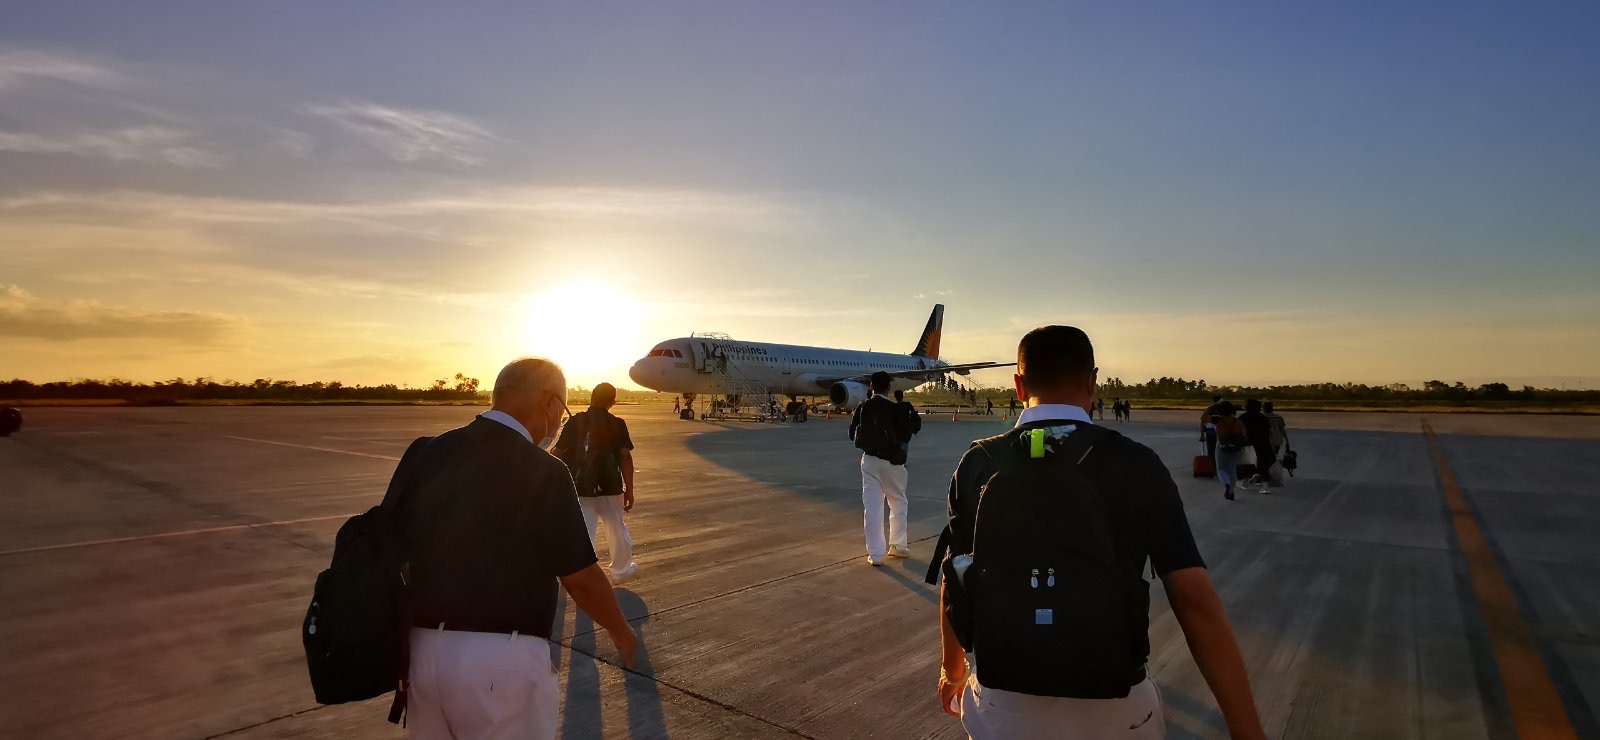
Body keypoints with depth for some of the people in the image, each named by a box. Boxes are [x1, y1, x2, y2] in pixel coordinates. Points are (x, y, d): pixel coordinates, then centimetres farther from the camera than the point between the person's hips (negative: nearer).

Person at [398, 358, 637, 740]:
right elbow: (582, 579, -9)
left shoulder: (428, 453, 2)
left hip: (422, 648, 6)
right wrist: (620, 631, 9)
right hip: (502, 658, -6)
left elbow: (395, 546, 9)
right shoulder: (542, 472, -13)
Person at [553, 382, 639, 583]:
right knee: (617, 530, 19)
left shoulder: (575, 421, -1)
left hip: (579, 489, 0)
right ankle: (621, 571, 35)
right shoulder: (617, 424, -3)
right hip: (609, 488, 0)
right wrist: (629, 489, -3)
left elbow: (558, 453, -3)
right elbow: (625, 457, -9)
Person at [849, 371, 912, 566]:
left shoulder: (862, 408, -5)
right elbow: (905, 436, -11)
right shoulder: (895, 409, -13)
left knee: (871, 506, 4)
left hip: (869, 459, 2)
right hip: (891, 460, -2)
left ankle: (875, 554, 7)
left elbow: (852, 434, 1)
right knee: (898, 503, 18)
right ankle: (898, 545, 28)